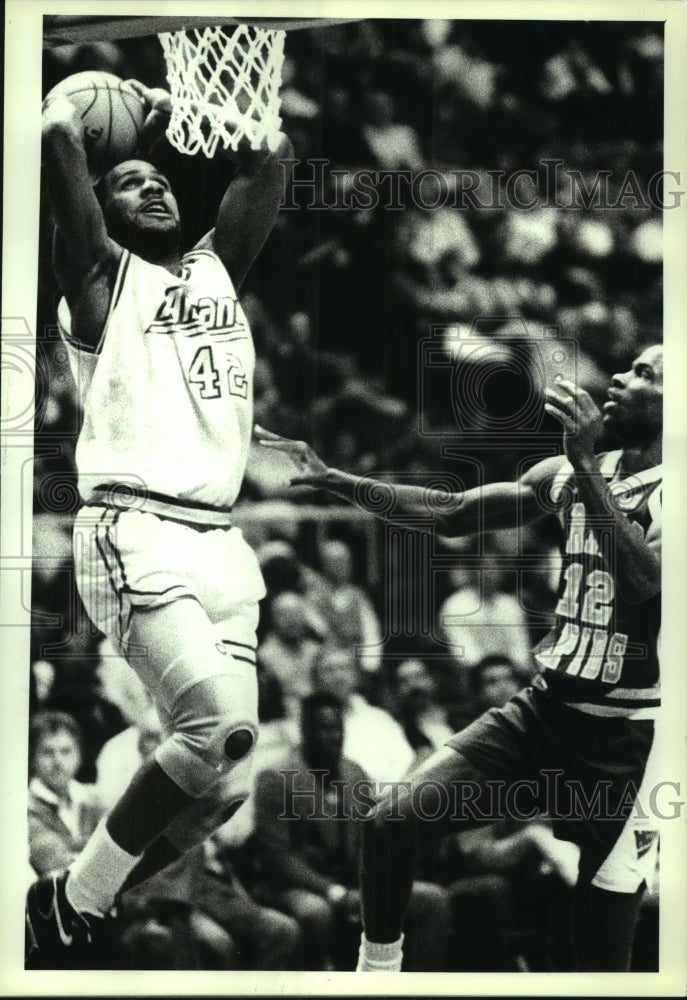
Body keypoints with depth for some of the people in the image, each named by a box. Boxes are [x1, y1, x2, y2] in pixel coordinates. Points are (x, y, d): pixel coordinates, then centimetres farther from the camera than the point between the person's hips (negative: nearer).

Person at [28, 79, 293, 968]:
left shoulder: (218, 269, 21)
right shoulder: (101, 276, 4)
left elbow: (268, 160, 19)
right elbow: (56, 141, -8)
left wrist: (170, 118, 24)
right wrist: (82, 109, 13)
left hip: (221, 540, 7)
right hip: (134, 533, -7)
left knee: (227, 764, 2)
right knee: (222, 725, -23)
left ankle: (85, 912, 18)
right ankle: (65, 904, -6)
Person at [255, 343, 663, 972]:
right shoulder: (569, 474, 7)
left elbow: (644, 580, -29)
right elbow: (449, 513, 11)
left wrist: (586, 462, -29)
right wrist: (331, 479, 4)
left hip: (627, 739, -6)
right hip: (546, 709, 6)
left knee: (603, 948, -2)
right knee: (393, 823, -5)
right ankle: (377, 970, 15)